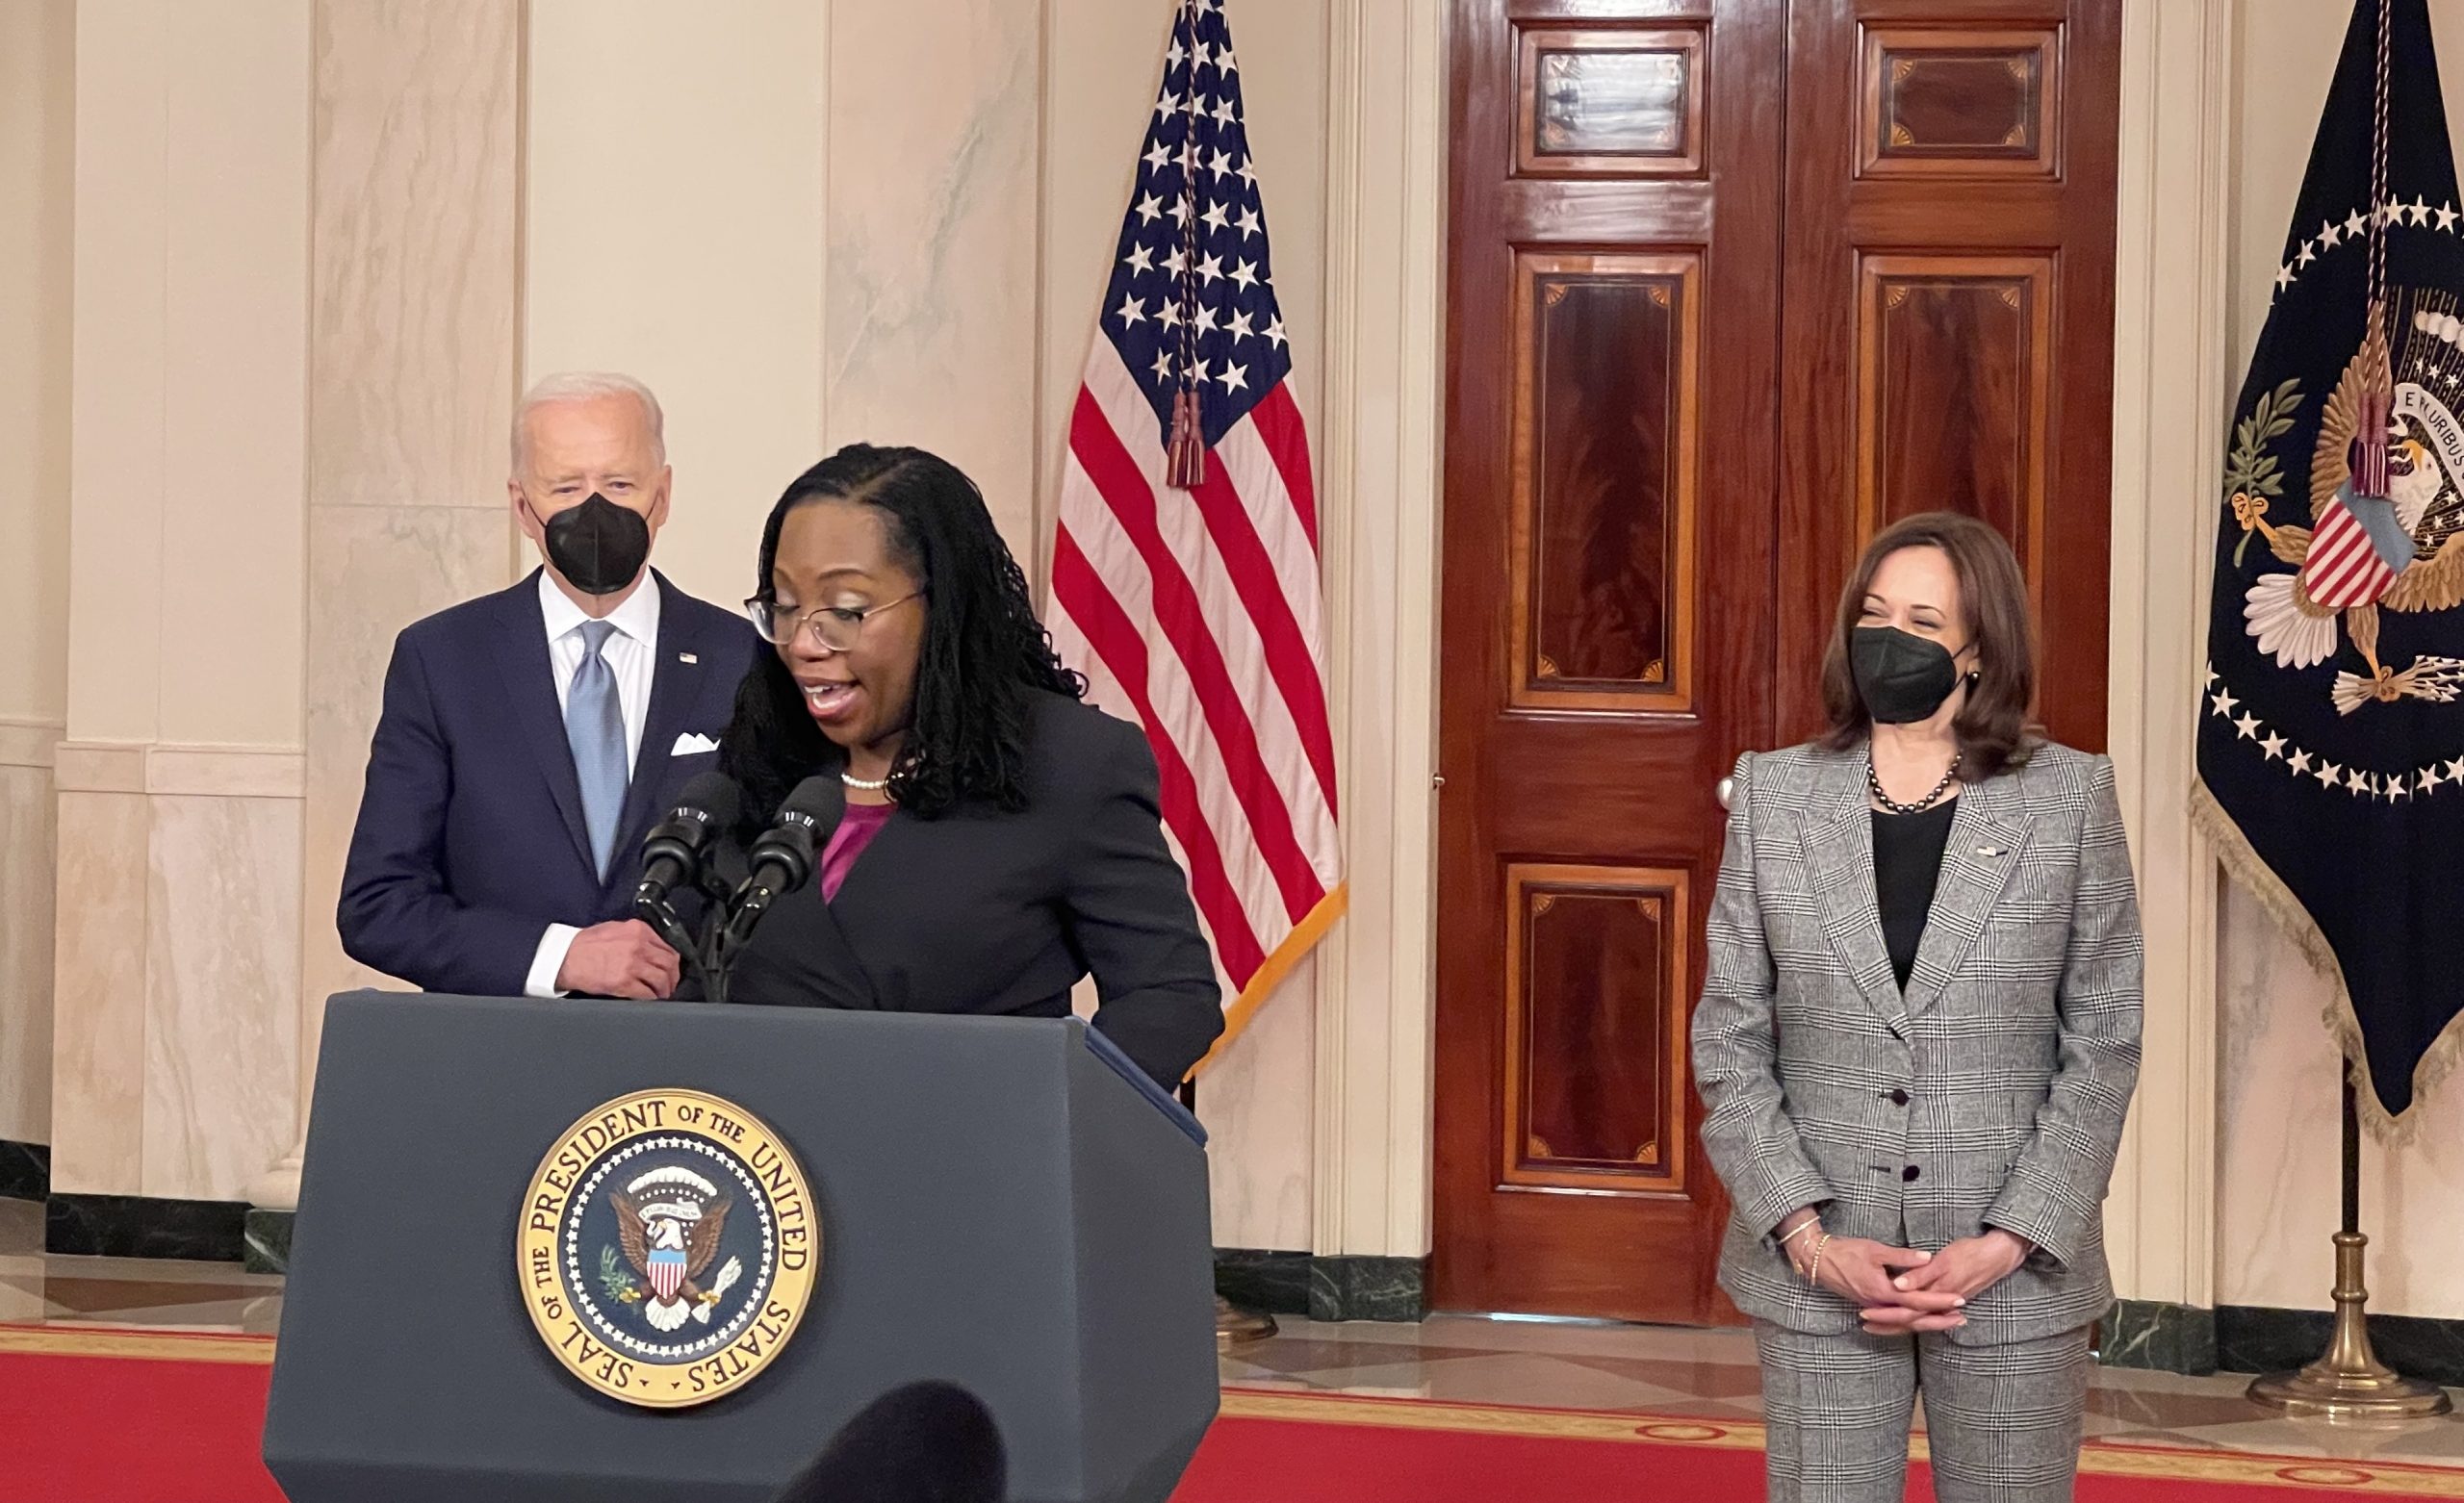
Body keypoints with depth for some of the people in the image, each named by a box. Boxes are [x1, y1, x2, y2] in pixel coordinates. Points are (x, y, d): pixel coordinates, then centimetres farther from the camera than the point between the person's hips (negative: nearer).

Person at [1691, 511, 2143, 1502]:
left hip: (2016, 1275, -1)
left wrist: (2007, 1241, -10)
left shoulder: (2070, 798, -1)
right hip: (1816, 1272, 1)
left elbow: (2103, 1045, -1)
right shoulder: (1773, 795, 3)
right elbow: (1728, 1044, 2)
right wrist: (1809, 1237, -8)